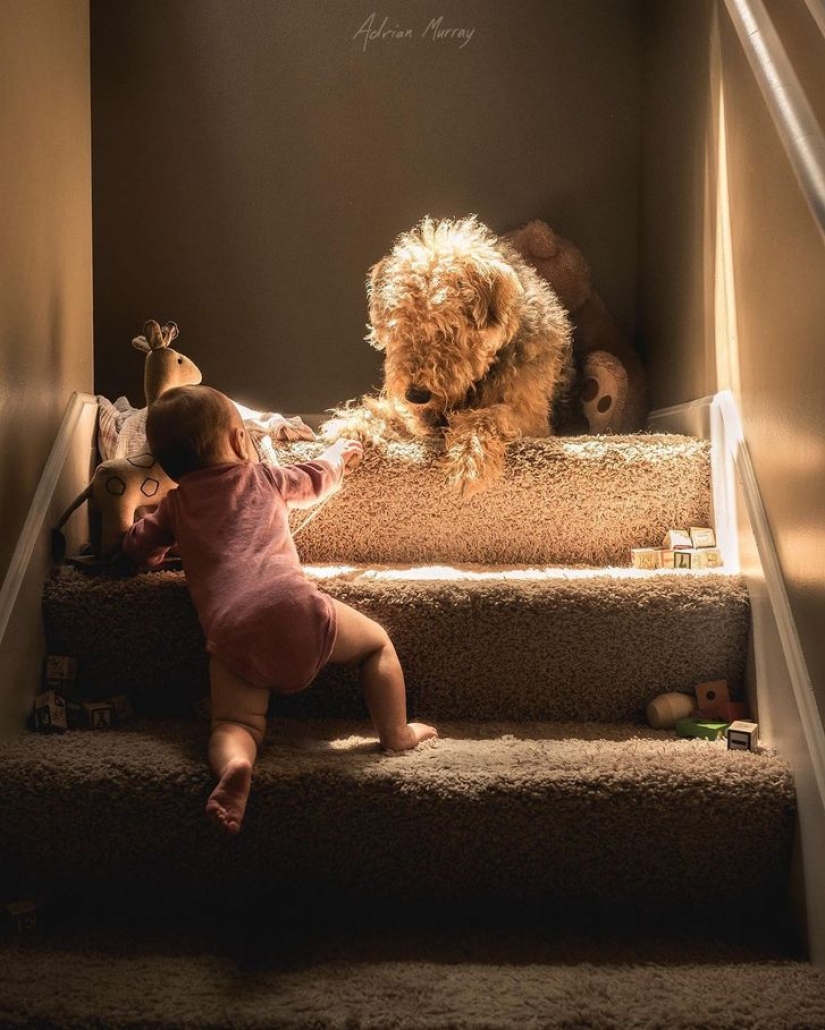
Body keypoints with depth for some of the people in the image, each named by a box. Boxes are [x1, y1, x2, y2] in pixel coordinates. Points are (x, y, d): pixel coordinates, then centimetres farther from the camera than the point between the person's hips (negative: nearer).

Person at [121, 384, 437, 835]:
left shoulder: (175, 505, 24)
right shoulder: (263, 478, 21)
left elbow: (137, 547, 30)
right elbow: (316, 479, 39)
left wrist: (171, 548, 52)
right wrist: (338, 454, 62)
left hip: (229, 634, 2)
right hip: (292, 607, -1)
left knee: (234, 724, 4)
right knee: (377, 642, 19)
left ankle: (234, 764, -29)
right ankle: (398, 734, 16)